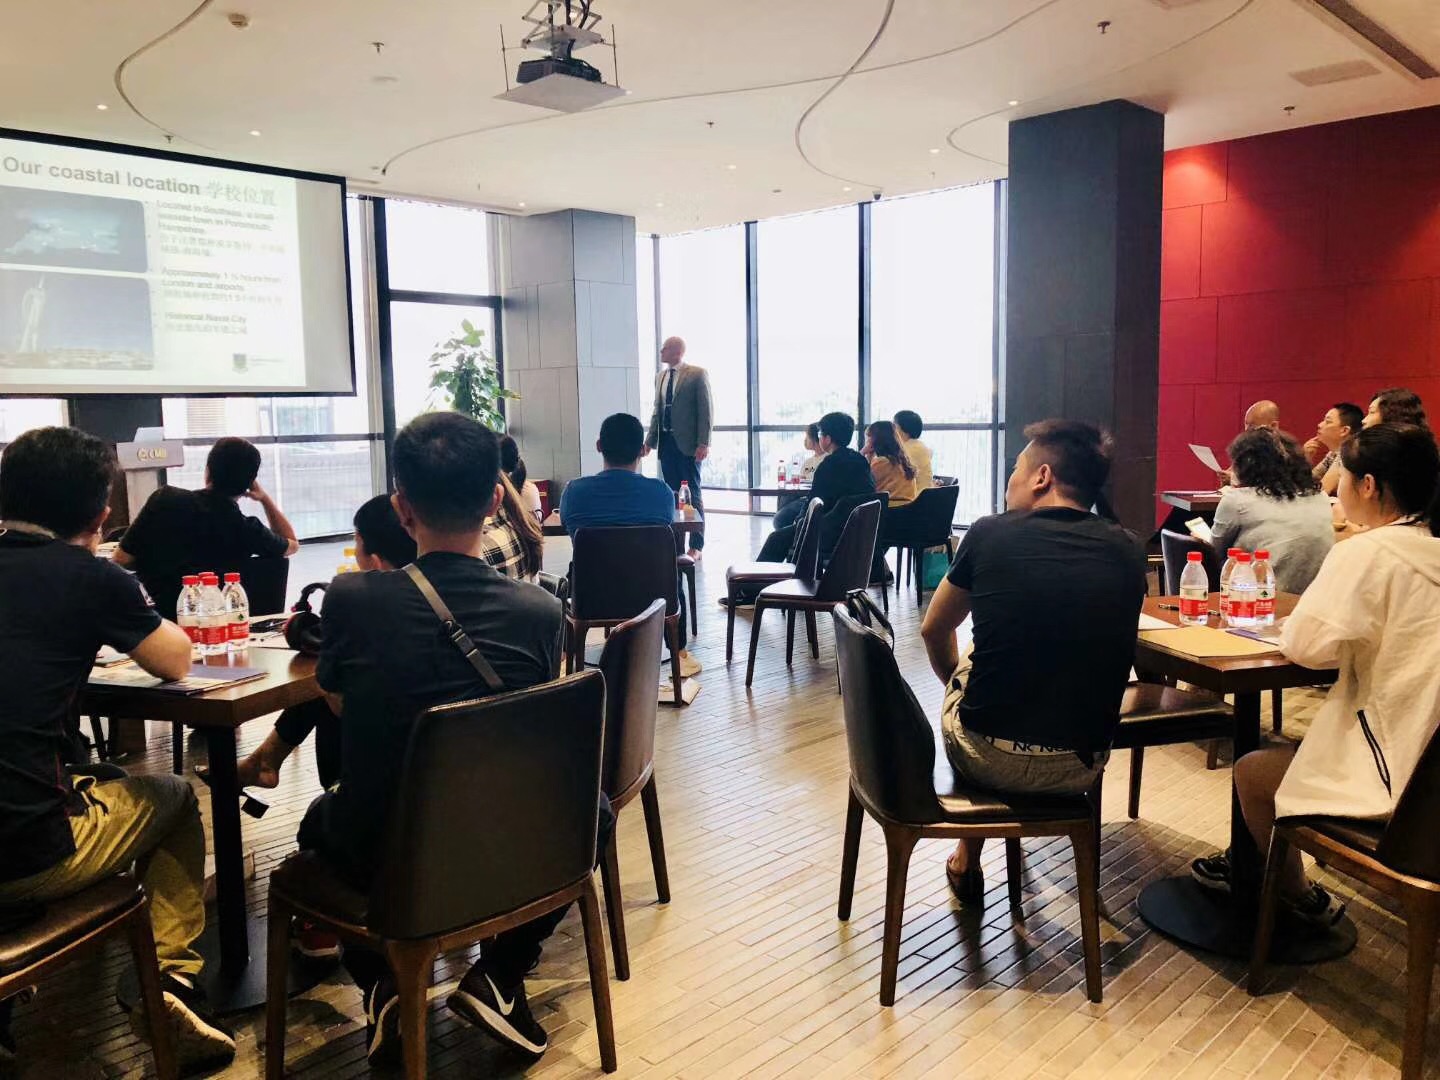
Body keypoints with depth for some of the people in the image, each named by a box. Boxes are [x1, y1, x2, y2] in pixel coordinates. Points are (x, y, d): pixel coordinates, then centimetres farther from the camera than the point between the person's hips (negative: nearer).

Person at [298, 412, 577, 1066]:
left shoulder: (349, 598, -17)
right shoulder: (540, 612, -16)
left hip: (378, 866, 1)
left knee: (321, 817, 35)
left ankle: (382, 986, 22)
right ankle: (500, 976, 17)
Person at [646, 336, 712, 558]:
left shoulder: (697, 374, -4)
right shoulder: (660, 377, 14)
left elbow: (706, 410, -8)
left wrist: (703, 443, -15)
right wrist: (650, 440, 10)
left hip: (687, 444, -5)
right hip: (666, 442, 5)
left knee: (692, 494, 1)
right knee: (672, 494, 7)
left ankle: (696, 546, 7)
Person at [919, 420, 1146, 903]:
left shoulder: (990, 535, -7)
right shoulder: (1126, 551, -1)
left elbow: (934, 632, 8)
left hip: (986, 760, -2)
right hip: (1079, 770, 2)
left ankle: (967, 859, 38)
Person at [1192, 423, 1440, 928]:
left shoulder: (1367, 552, -19)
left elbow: (1308, 644, -24)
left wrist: (1293, 624, -2)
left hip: (1394, 772, -8)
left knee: (1252, 772, 11)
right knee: (1283, 752, 24)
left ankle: (1302, 900, 28)